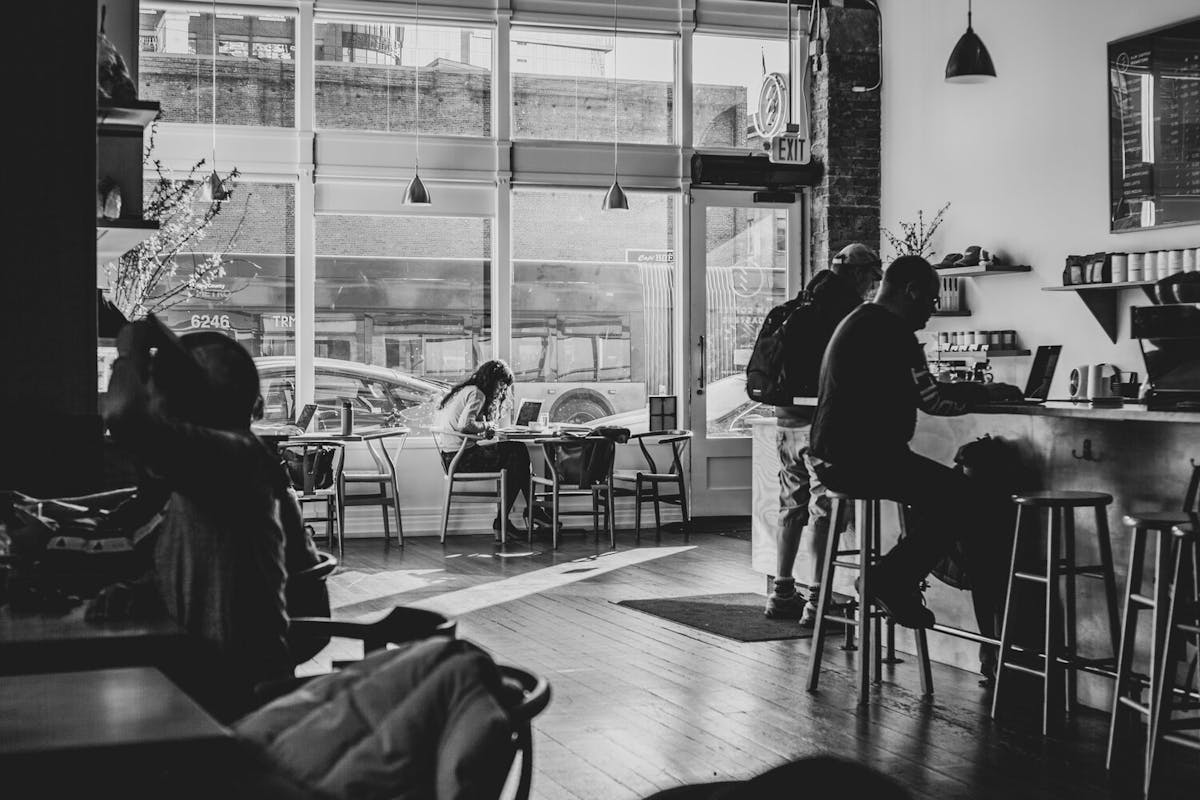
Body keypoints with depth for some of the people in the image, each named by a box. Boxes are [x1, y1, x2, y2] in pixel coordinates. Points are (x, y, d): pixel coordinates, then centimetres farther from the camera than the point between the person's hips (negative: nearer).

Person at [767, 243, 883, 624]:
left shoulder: (807, 299, 19)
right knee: (824, 508, -6)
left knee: (792, 506, 13)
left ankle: (782, 593, 17)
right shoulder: (844, 303, -7)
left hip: (787, 414, 8)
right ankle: (816, 600, -7)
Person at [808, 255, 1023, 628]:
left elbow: (918, 392, 25)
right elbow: (931, 400, -14)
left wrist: (982, 390, 21)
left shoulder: (860, 323, 21)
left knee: (946, 489, 19)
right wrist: (986, 394, 2)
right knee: (963, 497, -11)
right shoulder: (889, 331, -13)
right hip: (861, 459, -11)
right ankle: (892, 581, -4)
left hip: (836, 456, 11)